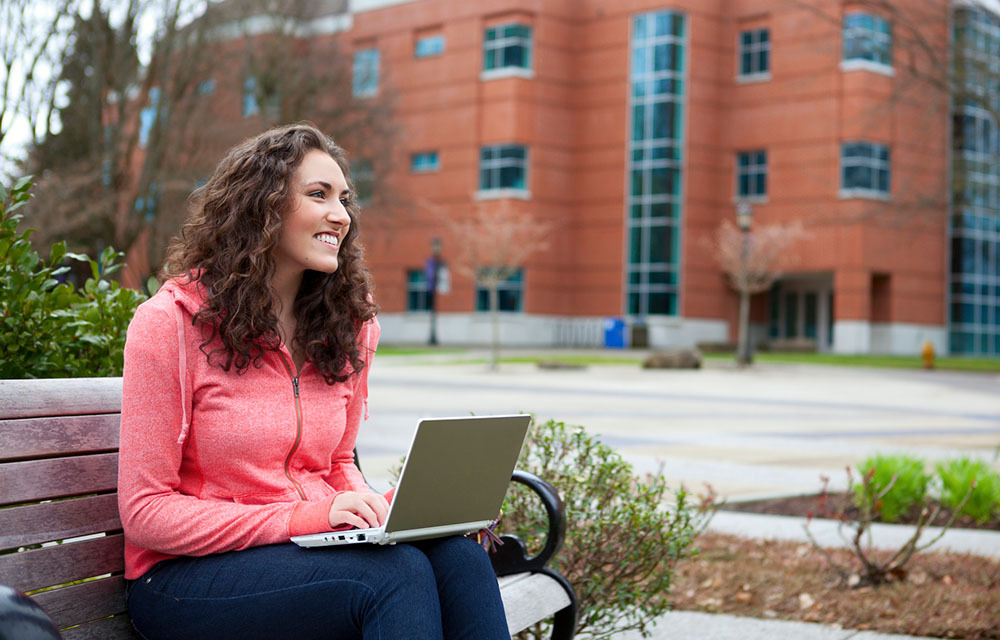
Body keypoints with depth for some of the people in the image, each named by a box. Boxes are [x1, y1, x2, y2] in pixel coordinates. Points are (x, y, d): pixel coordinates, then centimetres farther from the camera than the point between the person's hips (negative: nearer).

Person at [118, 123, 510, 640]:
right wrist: (299, 517, -21)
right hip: (187, 575, -5)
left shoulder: (348, 327, 9)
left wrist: (382, 509, -6)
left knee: (458, 557, -25)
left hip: (313, 549, 6)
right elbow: (146, 512, -11)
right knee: (397, 573, -31)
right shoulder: (170, 322, -9)